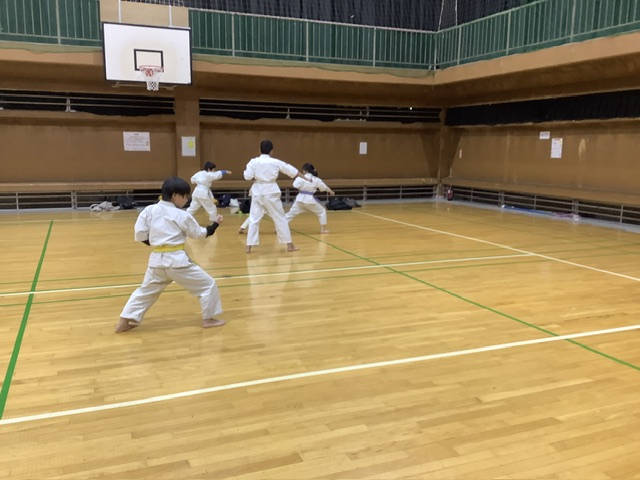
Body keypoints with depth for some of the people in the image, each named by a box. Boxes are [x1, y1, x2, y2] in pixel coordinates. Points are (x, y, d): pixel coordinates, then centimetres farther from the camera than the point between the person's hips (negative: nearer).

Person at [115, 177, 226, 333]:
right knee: (207, 284, 9)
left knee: (146, 290, 23)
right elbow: (201, 233, 6)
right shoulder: (182, 216, -5)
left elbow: (140, 235, 3)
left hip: (156, 260, 5)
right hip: (177, 260, -5)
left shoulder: (149, 210, 3)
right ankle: (208, 318, 13)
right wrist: (216, 224, 20)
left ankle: (124, 321, 19)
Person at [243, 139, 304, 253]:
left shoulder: (253, 162, -4)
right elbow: (292, 170, 6)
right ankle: (289, 245, 13)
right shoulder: (275, 162, -2)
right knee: (280, 218, 8)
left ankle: (249, 247, 4)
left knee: (254, 219, 7)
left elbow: (247, 176, -8)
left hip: (258, 192, 1)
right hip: (271, 192, -1)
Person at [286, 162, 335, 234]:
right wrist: (331, 191, 36)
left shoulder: (301, 178, -4)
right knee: (322, 212, 18)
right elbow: (324, 187, 18)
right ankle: (323, 229, 17)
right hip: (310, 200, 0)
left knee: (290, 213, 7)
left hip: (300, 199, 0)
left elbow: (295, 185, -15)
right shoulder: (316, 179, 5)